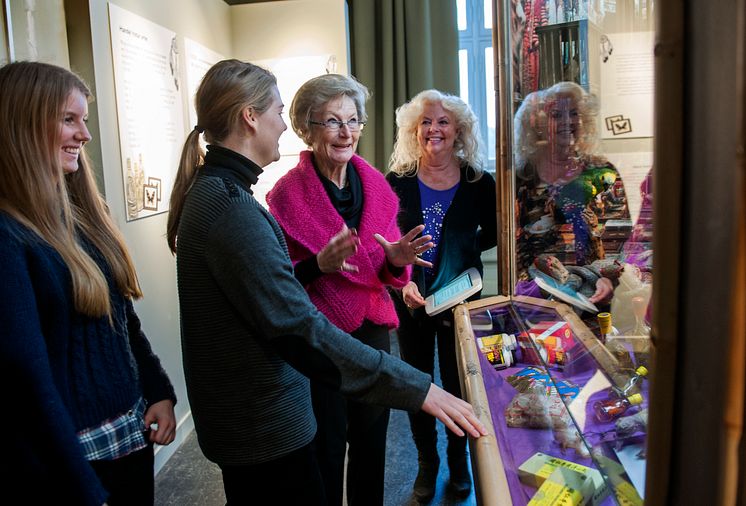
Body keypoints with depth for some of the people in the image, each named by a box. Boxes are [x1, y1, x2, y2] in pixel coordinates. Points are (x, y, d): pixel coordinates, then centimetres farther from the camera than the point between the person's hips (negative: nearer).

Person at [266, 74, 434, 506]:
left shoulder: (376, 187, 2)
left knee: (372, 442, 18)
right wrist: (318, 265, -26)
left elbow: (387, 275, 10)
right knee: (327, 450, 11)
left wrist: (397, 261, -12)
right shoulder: (287, 195, -13)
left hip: (373, 330, 5)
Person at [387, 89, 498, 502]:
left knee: (458, 382, 11)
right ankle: (427, 463, 32)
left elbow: (491, 234, 11)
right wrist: (402, 282, -16)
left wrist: (461, 252, -3)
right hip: (411, 300, 1)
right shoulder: (397, 182, -3)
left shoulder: (478, 182, -2)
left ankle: (458, 460, 34)